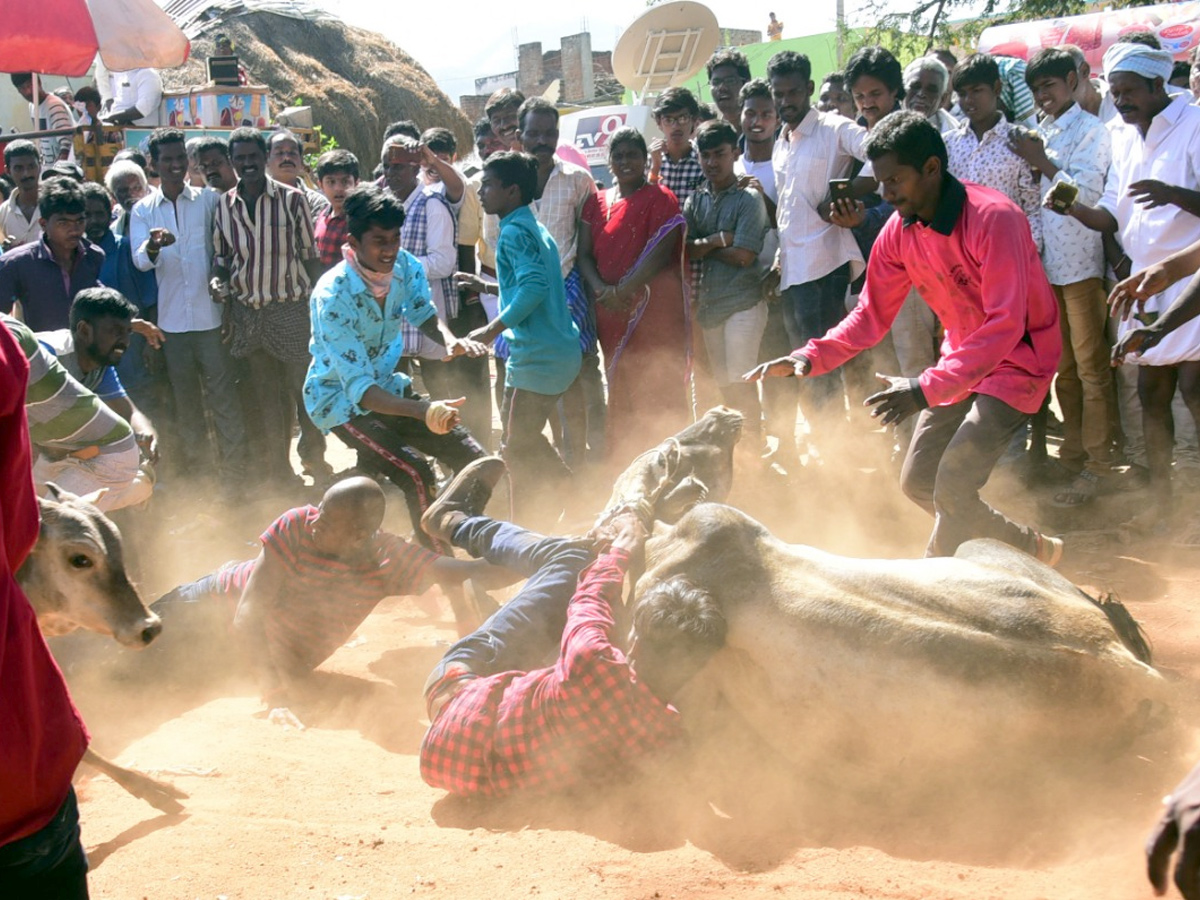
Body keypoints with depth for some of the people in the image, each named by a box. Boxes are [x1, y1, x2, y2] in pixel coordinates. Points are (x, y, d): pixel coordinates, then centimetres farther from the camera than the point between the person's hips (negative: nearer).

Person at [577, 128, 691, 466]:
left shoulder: (660, 198, 0)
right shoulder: (597, 202, 16)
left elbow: (662, 252, -11)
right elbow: (584, 253, 8)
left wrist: (623, 290, -17)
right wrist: (602, 290, -10)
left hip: (654, 309, -5)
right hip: (610, 313, 5)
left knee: (661, 390, -7)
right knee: (621, 396, 9)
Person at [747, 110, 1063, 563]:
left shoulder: (993, 219, -27)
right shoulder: (899, 232, -4)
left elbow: (1005, 325, -33)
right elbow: (871, 316, 2)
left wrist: (927, 389, -41)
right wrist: (809, 358, -15)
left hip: (1018, 358, -8)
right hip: (963, 361, 8)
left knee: (952, 486, -18)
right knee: (917, 482, 10)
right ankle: (1034, 550, 25)